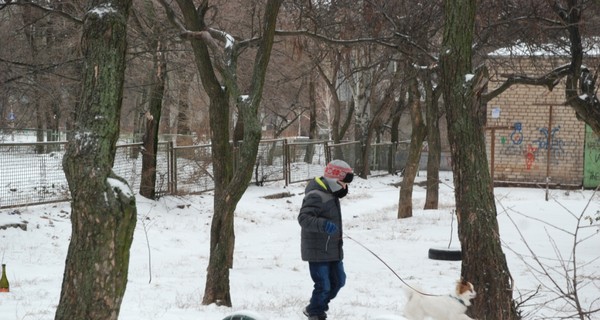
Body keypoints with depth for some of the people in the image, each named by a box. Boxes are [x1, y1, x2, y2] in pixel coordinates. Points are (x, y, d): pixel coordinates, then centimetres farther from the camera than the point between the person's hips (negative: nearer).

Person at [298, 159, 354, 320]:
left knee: (338, 281, 15)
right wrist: (323, 224, -47)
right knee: (323, 286, -4)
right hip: (318, 251, -10)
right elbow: (303, 218, -31)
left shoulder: (331, 194, 13)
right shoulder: (316, 196, -21)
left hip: (333, 249, 10)